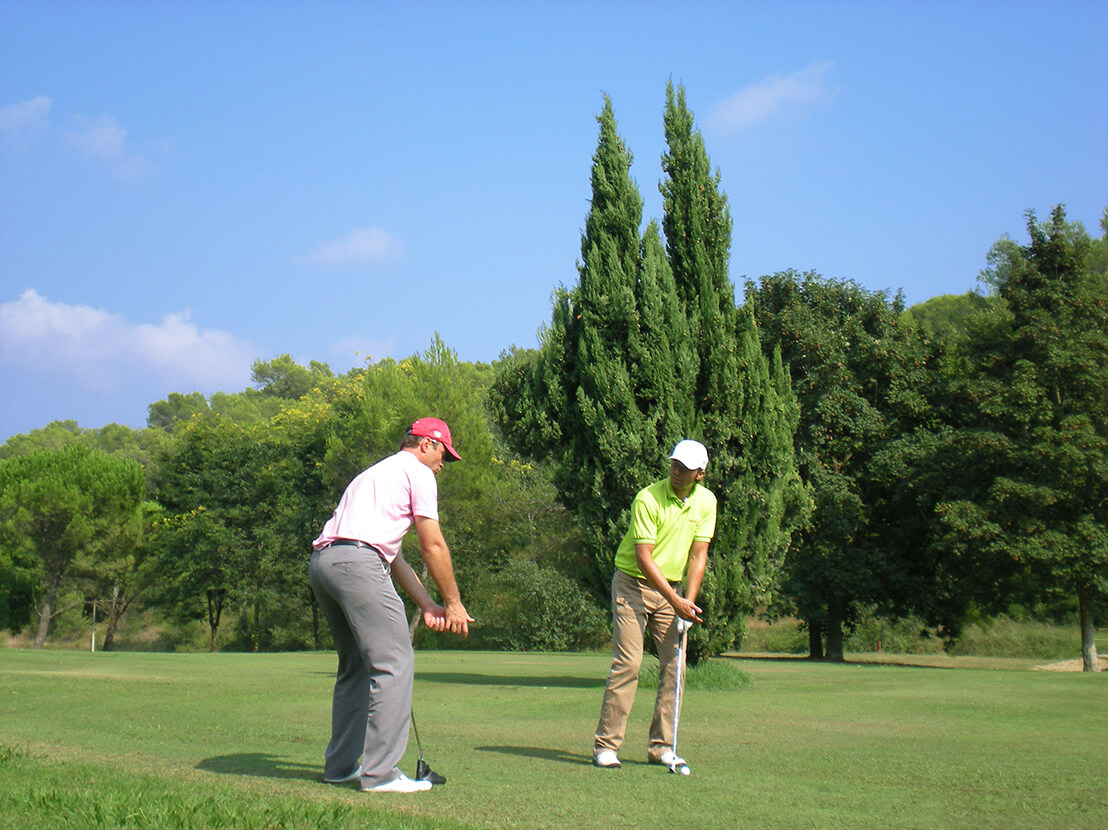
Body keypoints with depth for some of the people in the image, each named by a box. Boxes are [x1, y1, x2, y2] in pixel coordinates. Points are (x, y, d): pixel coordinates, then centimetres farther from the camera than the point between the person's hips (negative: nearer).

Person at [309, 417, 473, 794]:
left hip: (320, 561, 10)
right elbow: (432, 547, 2)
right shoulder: (417, 471, 8)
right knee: (394, 663, -7)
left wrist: (428, 605, 25)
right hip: (356, 562, -10)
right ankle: (380, 773, -9)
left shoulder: (377, 472, 34)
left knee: (355, 664, 19)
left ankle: (340, 765, 22)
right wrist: (453, 603, 11)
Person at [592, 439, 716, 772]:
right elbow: (644, 558, -20)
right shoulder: (648, 499, -18)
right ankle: (606, 745, -5)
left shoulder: (706, 501, -2)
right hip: (633, 585, -5)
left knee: (674, 664, 0)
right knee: (627, 663, -11)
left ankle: (661, 746, 8)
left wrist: (689, 601, -10)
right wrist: (676, 601, -22)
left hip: (671, 588, 5)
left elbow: (698, 554, 0)